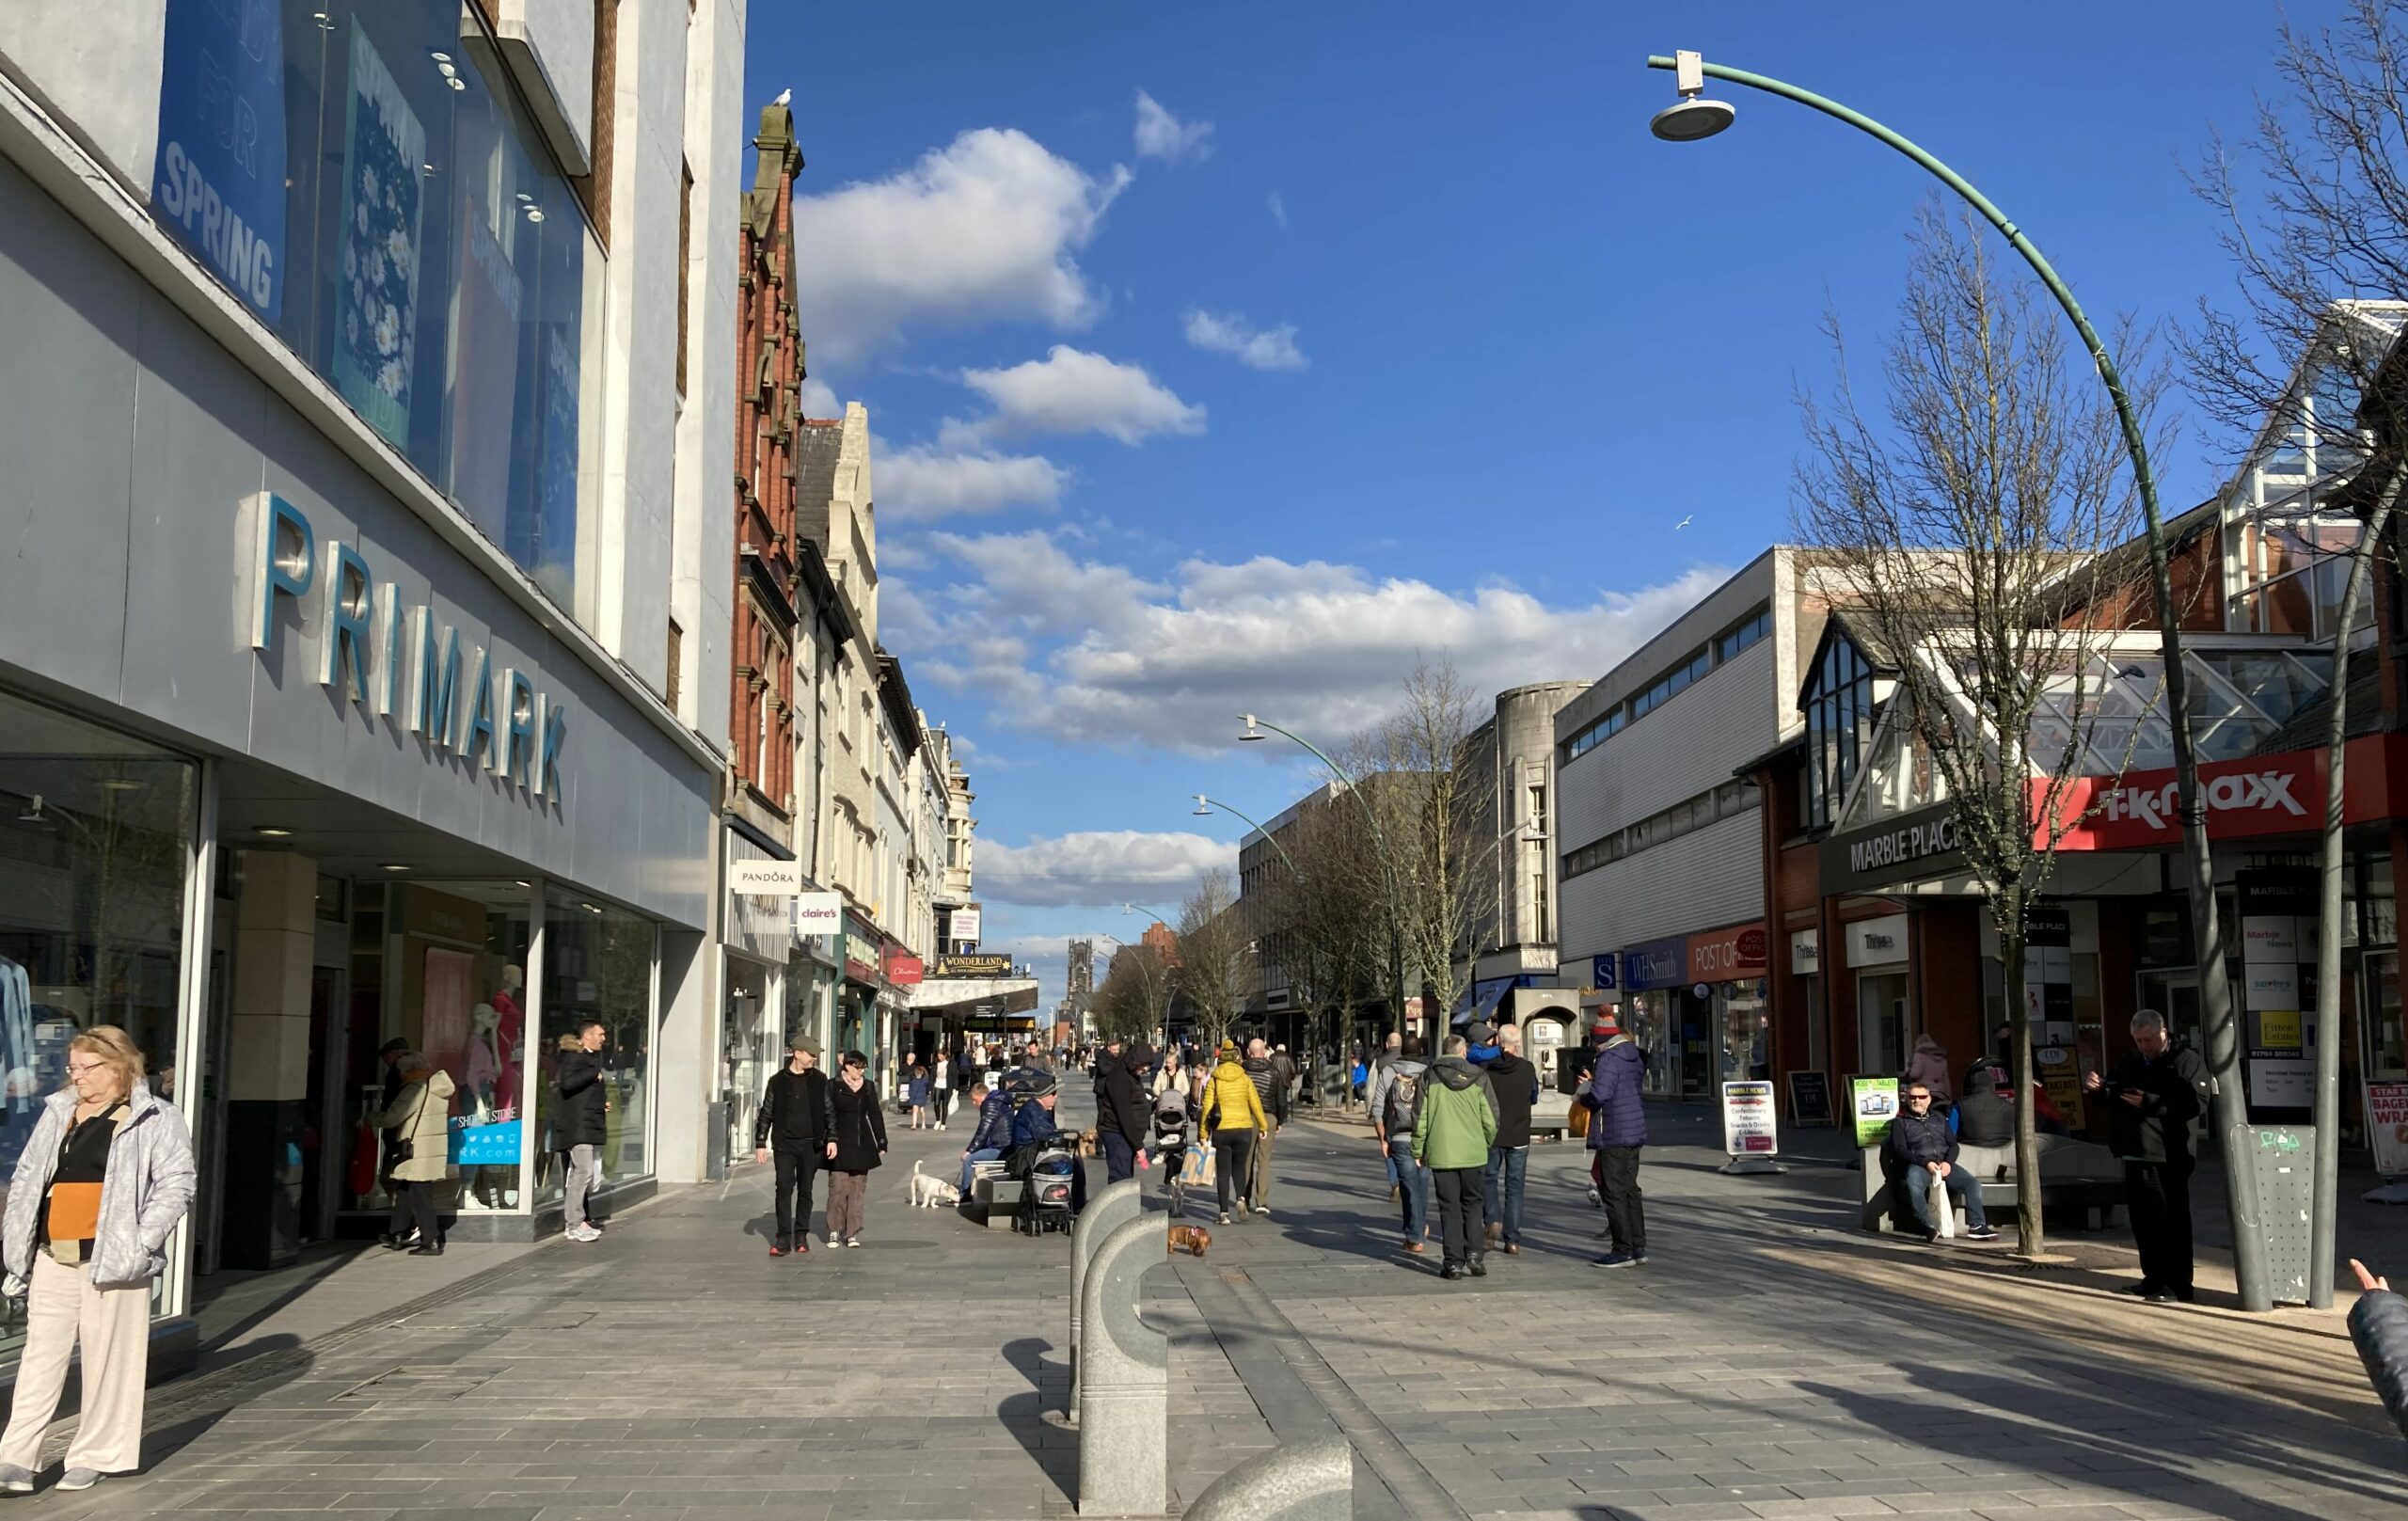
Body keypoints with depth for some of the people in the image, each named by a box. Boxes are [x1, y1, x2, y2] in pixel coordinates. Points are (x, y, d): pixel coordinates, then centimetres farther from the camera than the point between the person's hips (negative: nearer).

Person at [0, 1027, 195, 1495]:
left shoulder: (156, 1122, -3)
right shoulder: (57, 1114, 14)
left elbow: (176, 1187, -7)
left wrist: (140, 1242, -15)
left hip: (111, 1259, -5)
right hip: (52, 1259, 5)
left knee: (106, 1358, 2)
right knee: (40, 1355, 4)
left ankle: (94, 1456, 13)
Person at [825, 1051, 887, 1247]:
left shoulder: (868, 1087, 10)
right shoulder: (833, 1086, -2)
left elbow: (875, 1115, 14)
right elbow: (827, 1115, -3)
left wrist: (882, 1143, 12)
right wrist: (829, 1140, -10)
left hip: (862, 1144, 3)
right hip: (840, 1143, -3)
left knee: (858, 1190, 2)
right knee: (838, 1188, -7)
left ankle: (852, 1233, 6)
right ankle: (835, 1231, 3)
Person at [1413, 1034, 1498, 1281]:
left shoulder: (1429, 1078, -1)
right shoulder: (1478, 1078, 1)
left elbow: (1420, 1119, -2)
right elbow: (1491, 1120, 1)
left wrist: (1417, 1152, 8)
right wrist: (1486, 1144, 18)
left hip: (1441, 1155, -1)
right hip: (1473, 1154, 1)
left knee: (1449, 1208, 5)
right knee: (1472, 1204, 15)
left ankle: (1454, 1262, 3)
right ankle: (1474, 1253, 3)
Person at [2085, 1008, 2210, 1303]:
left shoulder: (2187, 1061, -4)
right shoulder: (2130, 1063, 18)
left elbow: (2197, 1104, -17)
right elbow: (2112, 1095, 29)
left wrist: (2149, 1103, -22)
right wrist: (2096, 1087, 5)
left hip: (2168, 1158, -7)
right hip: (2135, 1154, 8)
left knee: (2172, 1222, -5)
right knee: (2143, 1220, 12)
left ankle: (2177, 1285, -2)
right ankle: (2154, 1279, 23)